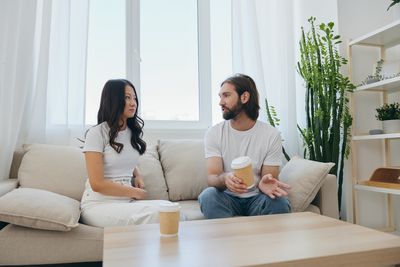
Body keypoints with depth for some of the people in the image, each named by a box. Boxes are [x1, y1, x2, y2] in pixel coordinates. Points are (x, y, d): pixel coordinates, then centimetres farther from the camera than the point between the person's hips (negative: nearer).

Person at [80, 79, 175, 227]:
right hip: (99, 205, -5)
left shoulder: (133, 132, 12)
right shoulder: (96, 133, -8)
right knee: (158, 212, -29)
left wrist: (138, 176, 8)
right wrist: (135, 193, -6)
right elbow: (97, 184, -13)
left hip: (127, 202, 6)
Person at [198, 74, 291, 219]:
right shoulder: (214, 133, -5)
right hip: (227, 197, 0)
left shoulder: (271, 135, -7)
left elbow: (269, 177, -6)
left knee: (279, 201, -30)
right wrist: (225, 179, -38)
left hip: (256, 198, 0)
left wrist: (265, 184, -32)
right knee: (208, 195, -31)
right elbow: (212, 177, -13)